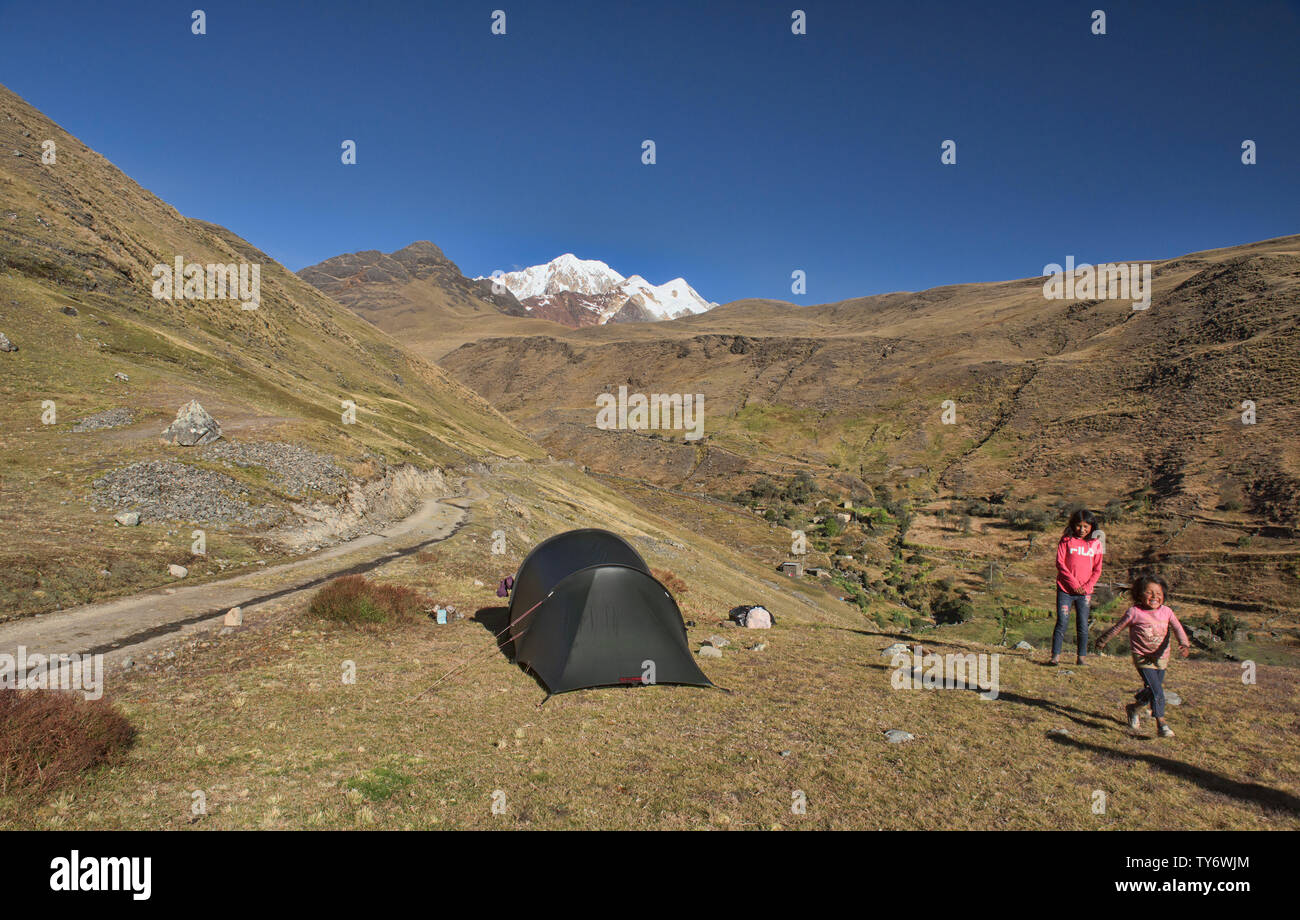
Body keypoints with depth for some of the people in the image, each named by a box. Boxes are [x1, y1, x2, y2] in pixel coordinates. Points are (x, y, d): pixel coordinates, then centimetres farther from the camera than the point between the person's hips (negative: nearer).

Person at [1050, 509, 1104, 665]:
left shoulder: (1096, 543, 7)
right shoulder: (1066, 540, 0)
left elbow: (1097, 570, 7)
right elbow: (1059, 563, -5)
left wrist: (1087, 586, -6)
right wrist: (1073, 583, -11)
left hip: (1085, 591, 2)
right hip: (1065, 589, -2)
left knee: (1083, 625, 4)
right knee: (1062, 623, -4)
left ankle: (1082, 657, 14)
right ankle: (1056, 655, 0)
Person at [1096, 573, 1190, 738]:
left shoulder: (1166, 612, -2)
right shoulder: (1135, 612, -13)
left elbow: (1178, 628, -13)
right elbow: (1117, 628, -2)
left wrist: (1184, 644, -33)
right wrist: (1102, 641, 8)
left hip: (1161, 658, 5)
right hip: (1143, 659, -5)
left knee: (1151, 691, 16)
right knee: (1157, 691, -13)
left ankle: (1133, 708, 41)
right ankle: (1161, 724, -6)